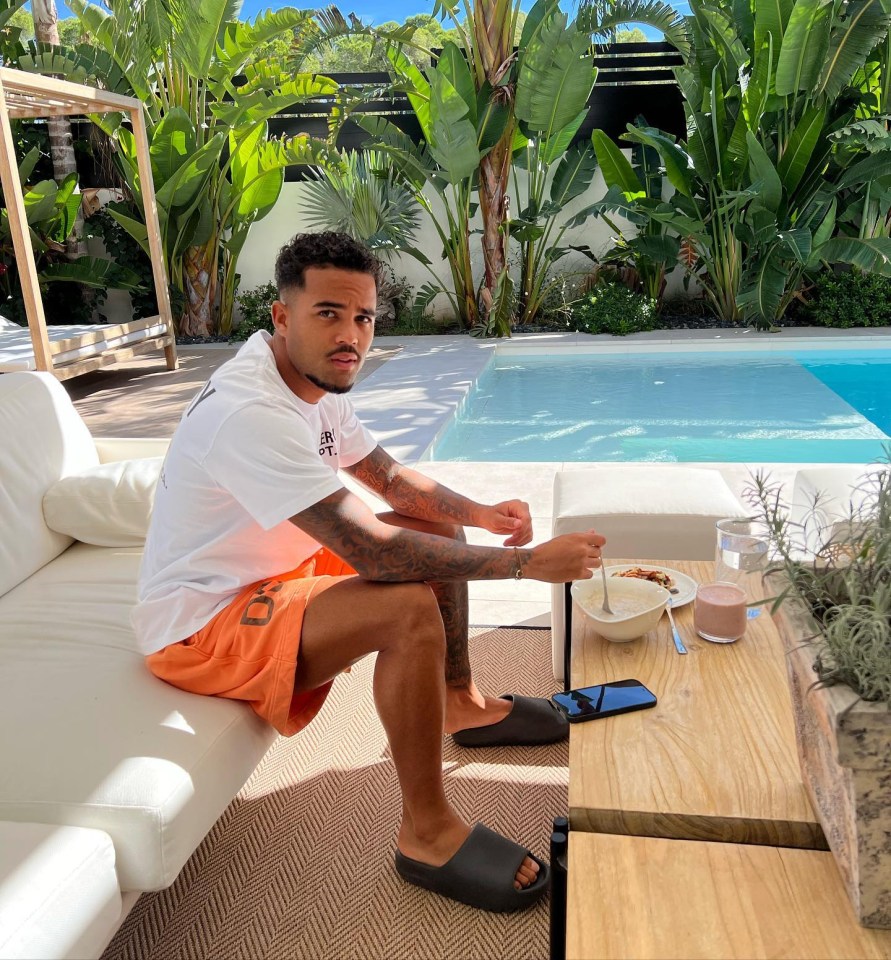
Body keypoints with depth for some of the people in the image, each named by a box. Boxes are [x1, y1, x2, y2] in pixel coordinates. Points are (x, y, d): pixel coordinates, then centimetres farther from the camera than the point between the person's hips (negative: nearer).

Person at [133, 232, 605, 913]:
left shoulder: (315, 382, 0)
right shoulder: (249, 411, -31)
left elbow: (393, 479, 8)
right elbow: (372, 551, -35)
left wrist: (480, 514, -11)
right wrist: (527, 563, -30)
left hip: (273, 572, 10)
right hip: (201, 627, -9)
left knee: (440, 532, 8)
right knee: (410, 610, -30)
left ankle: (461, 703, 21)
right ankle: (427, 833, -13)